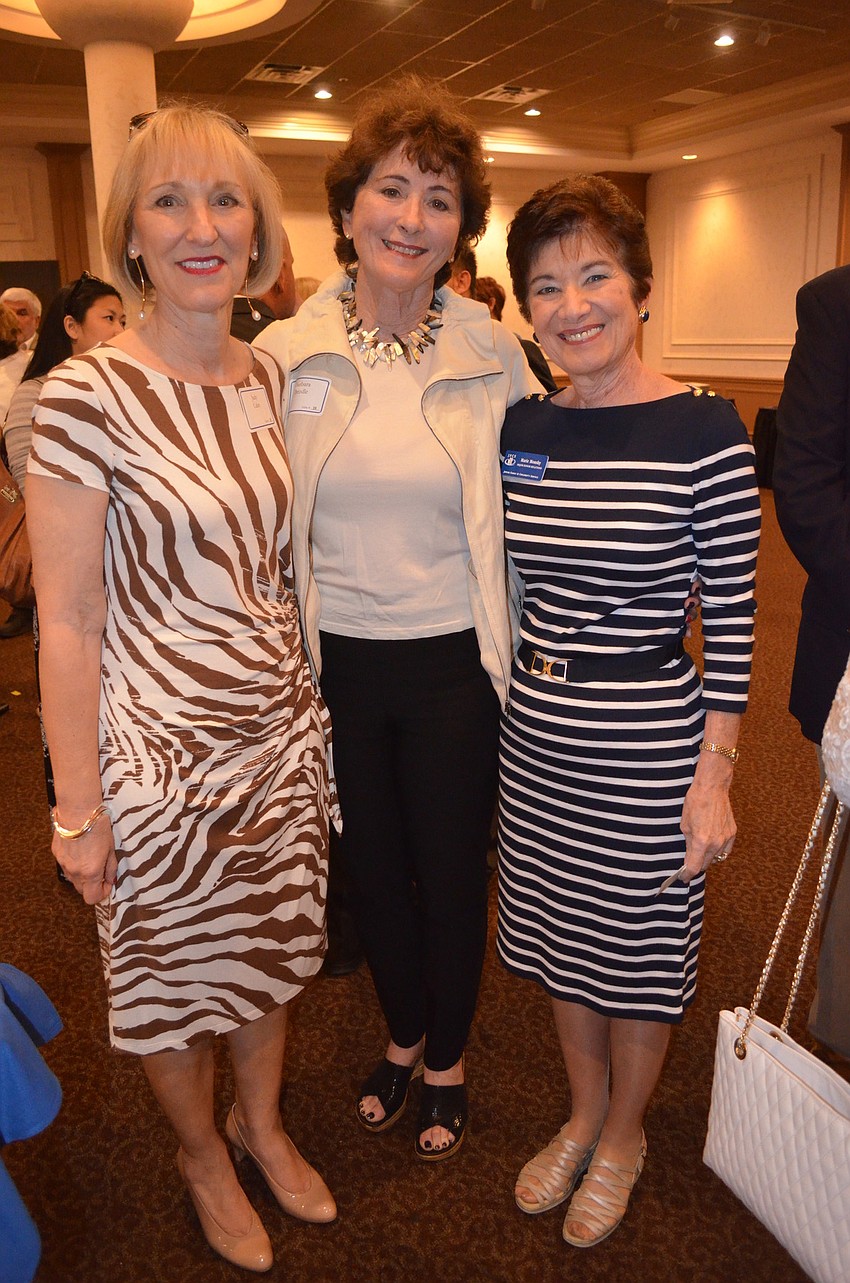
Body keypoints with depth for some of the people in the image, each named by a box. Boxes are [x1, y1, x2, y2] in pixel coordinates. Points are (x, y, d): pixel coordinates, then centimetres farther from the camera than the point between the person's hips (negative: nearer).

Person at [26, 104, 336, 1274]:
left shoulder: (273, 379, 2)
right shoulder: (88, 396, -16)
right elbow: (66, 625, -14)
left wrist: (307, 703, 12)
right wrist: (79, 809, -11)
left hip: (283, 732, 5)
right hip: (159, 749, -5)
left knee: (272, 948, 22)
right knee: (175, 970, 17)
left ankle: (263, 1122, 51)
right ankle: (202, 1155, 47)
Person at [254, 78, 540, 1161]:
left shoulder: (494, 359, -5)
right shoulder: (283, 356, -3)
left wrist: (520, 655, -2)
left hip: (452, 665, -1)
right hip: (335, 663, 2)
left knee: (451, 873, 13)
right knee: (371, 869, 19)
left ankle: (447, 1060, 42)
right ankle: (403, 1035, 47)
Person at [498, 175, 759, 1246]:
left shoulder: (704, 432, -13)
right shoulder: (519, 427, 1)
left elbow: (731, 619, -11)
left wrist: (714, 777, -12)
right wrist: (505, 693, 11)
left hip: (647, 736, -4)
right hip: (534, 729, 5)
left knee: (638, 949, 16)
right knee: (561, 935, 21)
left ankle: (624, 1135, 44)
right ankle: (583, 1114, 48)